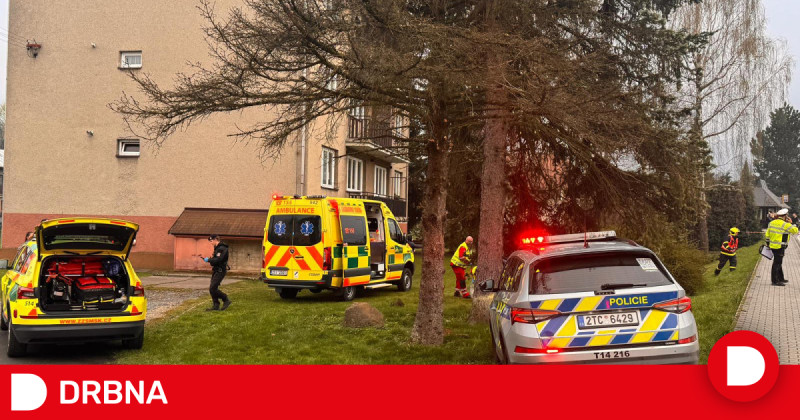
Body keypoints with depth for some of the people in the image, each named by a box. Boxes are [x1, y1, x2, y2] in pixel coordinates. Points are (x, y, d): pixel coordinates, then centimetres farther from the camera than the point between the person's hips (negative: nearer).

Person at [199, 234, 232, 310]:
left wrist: (208, 260, -14)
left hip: (220, 271, -10)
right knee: (212, 289, 9)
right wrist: (210, 259, 6)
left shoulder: (222, 248, -17)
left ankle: (226, 300, -1)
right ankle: (216, 305, 14)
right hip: (216, 271, 10)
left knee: (212, 289, -13)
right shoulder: (217, 248, 16)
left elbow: (218, 260, -26)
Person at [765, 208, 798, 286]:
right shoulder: (785, 225, -17)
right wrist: (790, 223, -2)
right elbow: (795, 230, -15)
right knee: (777, 263, -3)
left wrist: (768, 243, 23)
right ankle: (775, 281, 1)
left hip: (772, 245, 9)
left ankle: (781, 278, 31)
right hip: (780, 247, -9)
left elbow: (767, 235, 14)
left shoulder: (771, 223, 8)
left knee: (778, 262, 20)